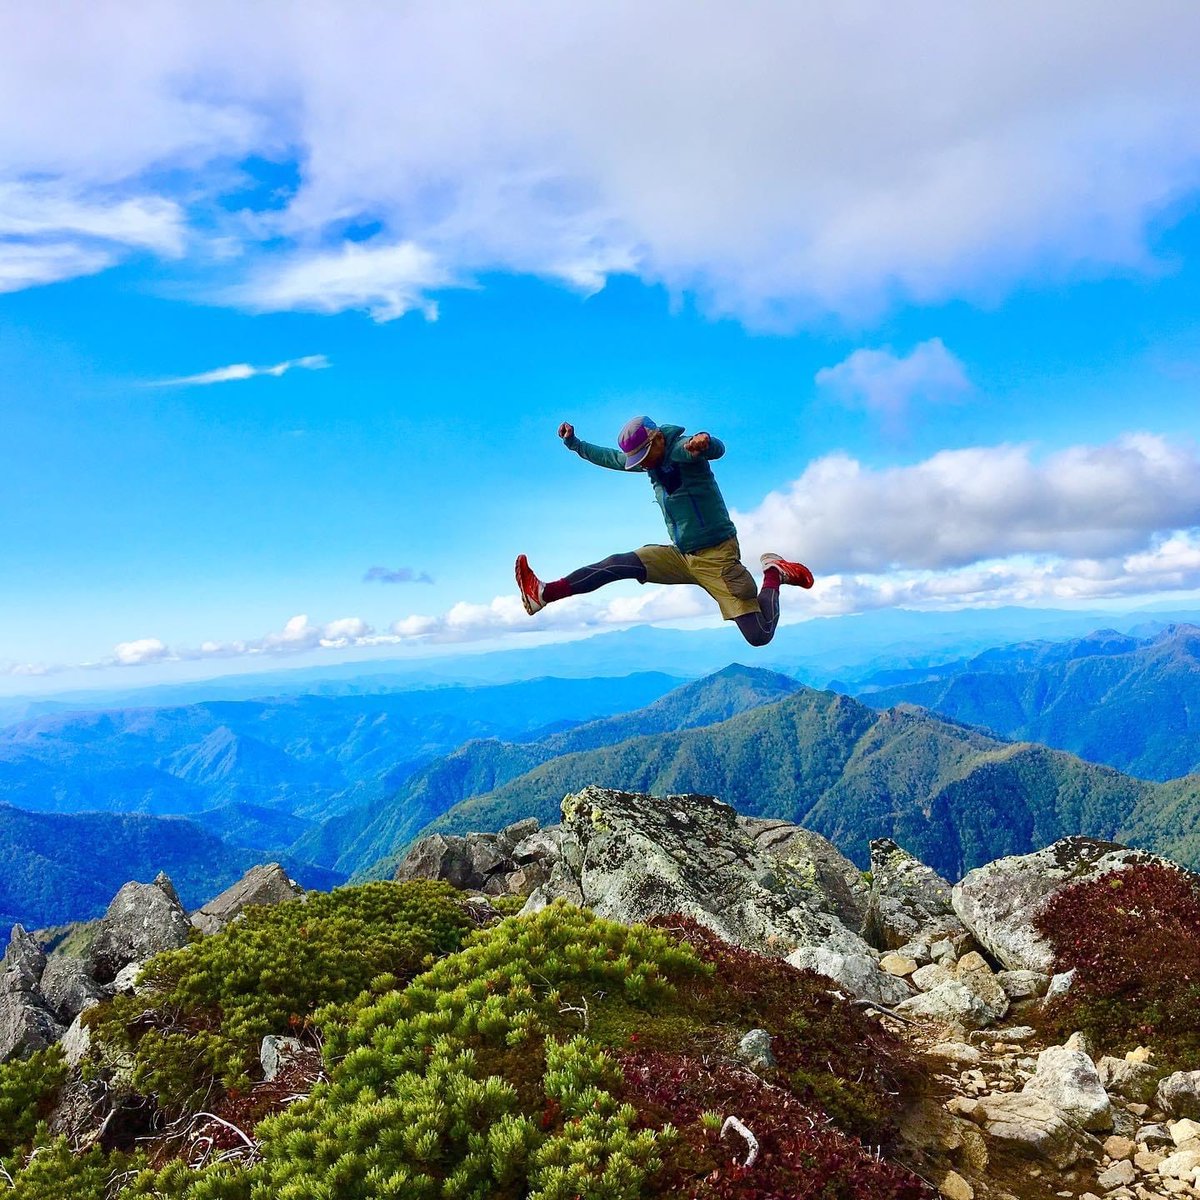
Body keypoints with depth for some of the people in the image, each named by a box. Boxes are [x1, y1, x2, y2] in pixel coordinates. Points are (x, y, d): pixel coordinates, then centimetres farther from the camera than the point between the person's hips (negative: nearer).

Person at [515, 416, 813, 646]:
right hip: (681, 555, 7)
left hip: (717, 557, -7)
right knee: (619, 563, -10)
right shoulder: (650, 456, 9)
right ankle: (544, 594, -16)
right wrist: (574, 443, 17)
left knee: (760, 636, -12)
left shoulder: (681, 448, -16)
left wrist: (704, 441, -62)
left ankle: (774, 575, 12)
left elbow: (717, 448, -39)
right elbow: (609, 457, 26)